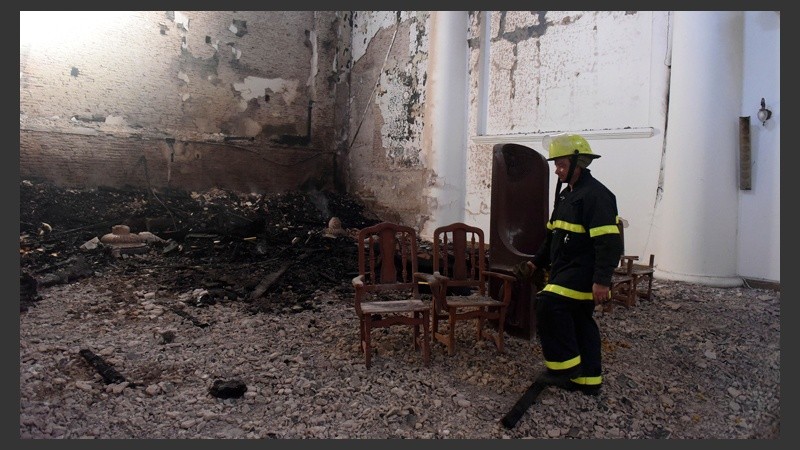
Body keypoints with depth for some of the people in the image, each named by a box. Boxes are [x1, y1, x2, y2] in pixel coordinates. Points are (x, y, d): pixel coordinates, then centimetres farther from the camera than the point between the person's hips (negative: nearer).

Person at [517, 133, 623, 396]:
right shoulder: (567, 194, 16)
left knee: (549, 305, -20)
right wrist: (537, 261, 22)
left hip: (583, 273, -10)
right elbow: (553, 234, 25)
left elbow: (608, 242, -23)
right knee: (580, 323, 14)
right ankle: (588, 379, 24)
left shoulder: (596, 195, -16)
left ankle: (565, 365, -7)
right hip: (566, 272, 10)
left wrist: (602, 280, -27)